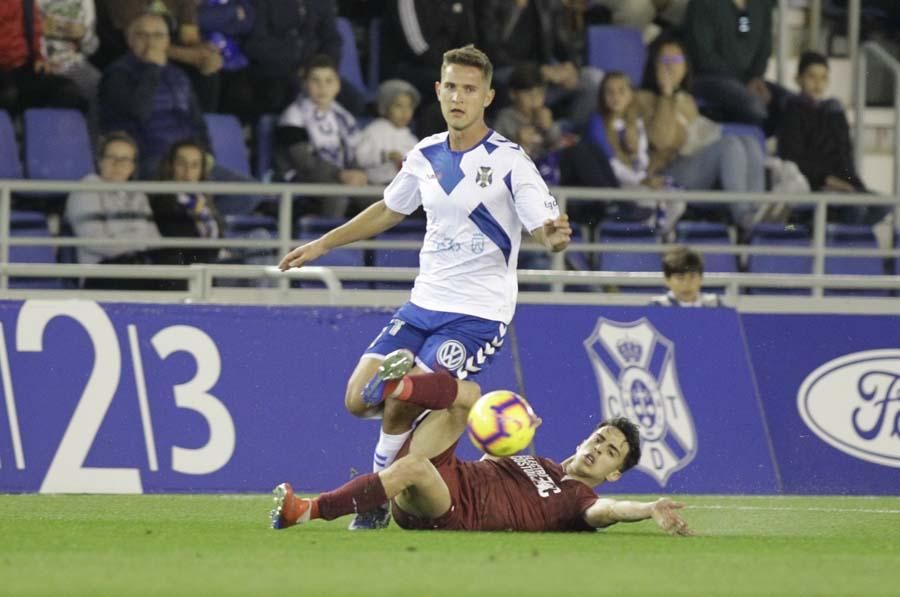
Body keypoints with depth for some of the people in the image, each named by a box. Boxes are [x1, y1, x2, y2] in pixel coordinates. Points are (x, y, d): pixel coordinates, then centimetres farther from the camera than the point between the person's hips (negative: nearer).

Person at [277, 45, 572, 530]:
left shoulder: (509, 161, -11)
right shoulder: (426, 155, 6)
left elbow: (545, 229, -14)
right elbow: (389, 210, 23)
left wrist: (555, 236, -39)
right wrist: (322, 244, 25)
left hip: (478, 313, -6)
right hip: (425, 303, 6)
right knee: (360, 399, -1)